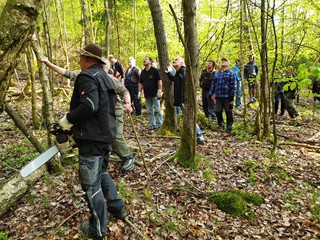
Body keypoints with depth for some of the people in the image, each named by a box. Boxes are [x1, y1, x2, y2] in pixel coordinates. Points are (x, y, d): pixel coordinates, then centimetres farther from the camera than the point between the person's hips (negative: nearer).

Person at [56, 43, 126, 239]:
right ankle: (118, 207, 35)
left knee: (91, 183, 2)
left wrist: (67, 120, -14)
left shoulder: (87, 76, -13)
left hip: (92, 138, -10)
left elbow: (89, 106, -28)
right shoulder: (106, 77, 16)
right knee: (102, 172, 26)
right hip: (107, 134, 10)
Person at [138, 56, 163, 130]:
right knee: (150, 111, 9)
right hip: (147, 95, 6)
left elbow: (159, 81, -7)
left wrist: (159, 91, -14)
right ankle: (153, 125, 16)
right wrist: (139, 92, 10)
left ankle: (159, 124, 9)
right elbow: (140, 83, 16)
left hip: (154, 94, -6)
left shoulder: (154, 70, -4)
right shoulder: (143, 72, 13)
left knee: (157, 110, 0)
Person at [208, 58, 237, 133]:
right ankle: (220, 125, 25)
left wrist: (232, 96, -10)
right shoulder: (217, 74, 16)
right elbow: (213, 84, 17)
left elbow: (233, 85, -4)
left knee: (228, 112, 3)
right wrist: (211, 94, 10)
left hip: (227, 96, -4)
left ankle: (229, 127, 14)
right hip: (218, 96, 5)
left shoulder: (231, 73, 1)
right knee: (218, 111, 7)